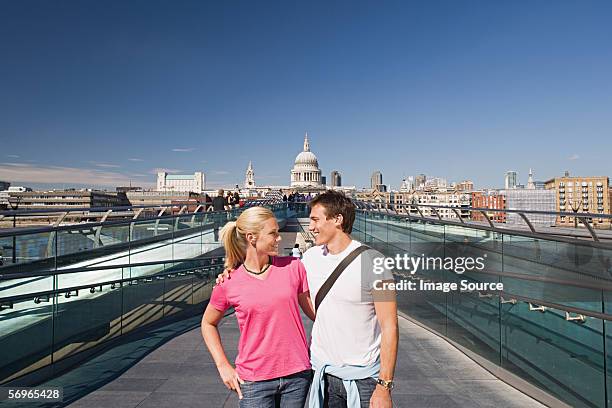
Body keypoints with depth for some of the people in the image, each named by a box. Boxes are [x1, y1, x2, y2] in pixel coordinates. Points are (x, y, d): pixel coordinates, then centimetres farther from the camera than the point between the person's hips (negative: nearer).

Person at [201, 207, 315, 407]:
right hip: (254, 381, -1)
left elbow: (311, 308, 6)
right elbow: (208, 324, 7)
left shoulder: (293, 267, -5)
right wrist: (223, 366, 2)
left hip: (297, 375, 2)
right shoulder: (228, 284, -8)